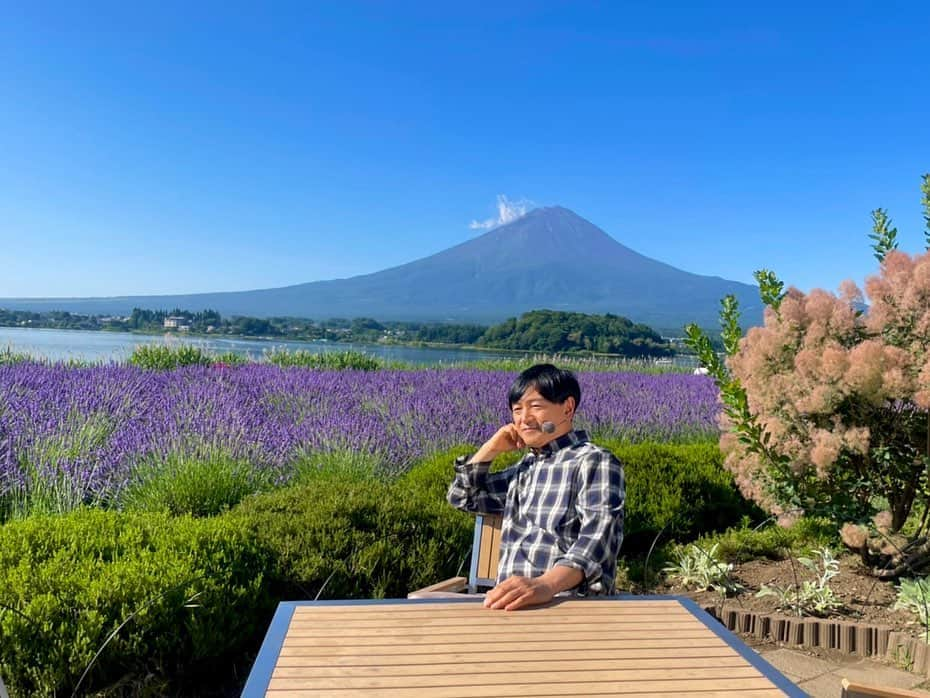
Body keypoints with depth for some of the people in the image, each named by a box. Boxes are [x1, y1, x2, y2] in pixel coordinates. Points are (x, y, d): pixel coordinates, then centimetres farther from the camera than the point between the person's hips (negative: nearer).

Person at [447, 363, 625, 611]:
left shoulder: (595, 461, -2)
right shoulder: (526, 467, 21)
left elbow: (600, 533, -20)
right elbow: (463, 496, 30)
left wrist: (546, 585, -37)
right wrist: (491, 448, 15)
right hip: (513, 603, 7)